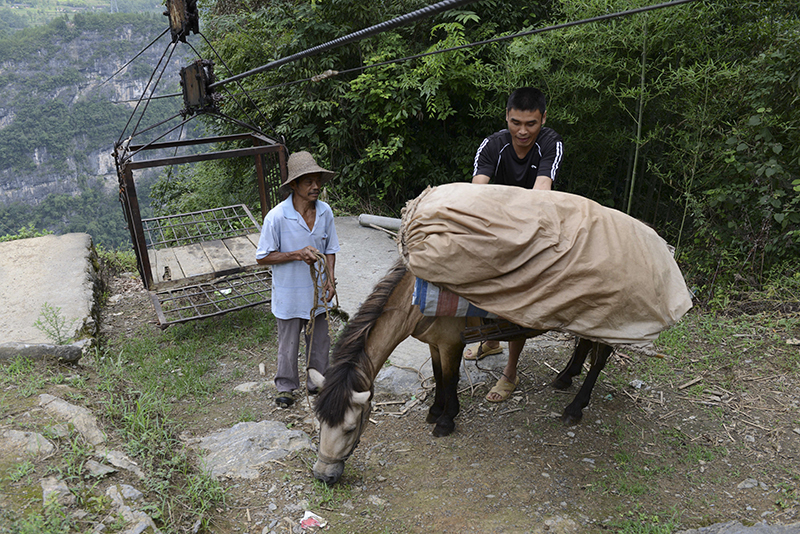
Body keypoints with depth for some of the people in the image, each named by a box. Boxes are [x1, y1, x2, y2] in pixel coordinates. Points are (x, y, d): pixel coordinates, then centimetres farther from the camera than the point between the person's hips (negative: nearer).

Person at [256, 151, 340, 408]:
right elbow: (263, 257, -13)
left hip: (317, 292, 4)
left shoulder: (325, 211, -7)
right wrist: (297, 254, -25)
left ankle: (317, 382, 41)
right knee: (288, 344, 13)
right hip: (289, 294, -4)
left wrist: (330, 279, -9)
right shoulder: (277, 217, -21)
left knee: (319, 341, 19)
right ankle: (285, 387, 36)